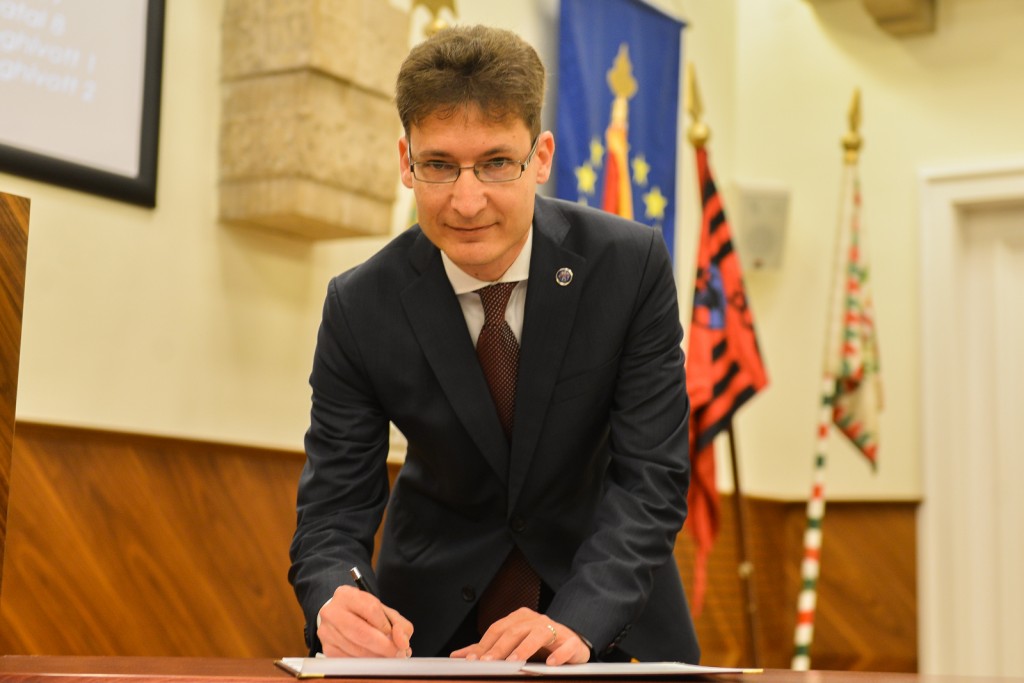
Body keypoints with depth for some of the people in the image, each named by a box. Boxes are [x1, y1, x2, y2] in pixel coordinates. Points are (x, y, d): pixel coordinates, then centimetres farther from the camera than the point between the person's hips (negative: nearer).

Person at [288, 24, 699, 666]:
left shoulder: (633, 264, -15)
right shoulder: (360, 308, -13)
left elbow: (651, 476, -16)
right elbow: (333, 510, -12)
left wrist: (575, 624, -31)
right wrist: (336, 604, -35)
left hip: (604, 595, -1)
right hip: (435, 612, 1)